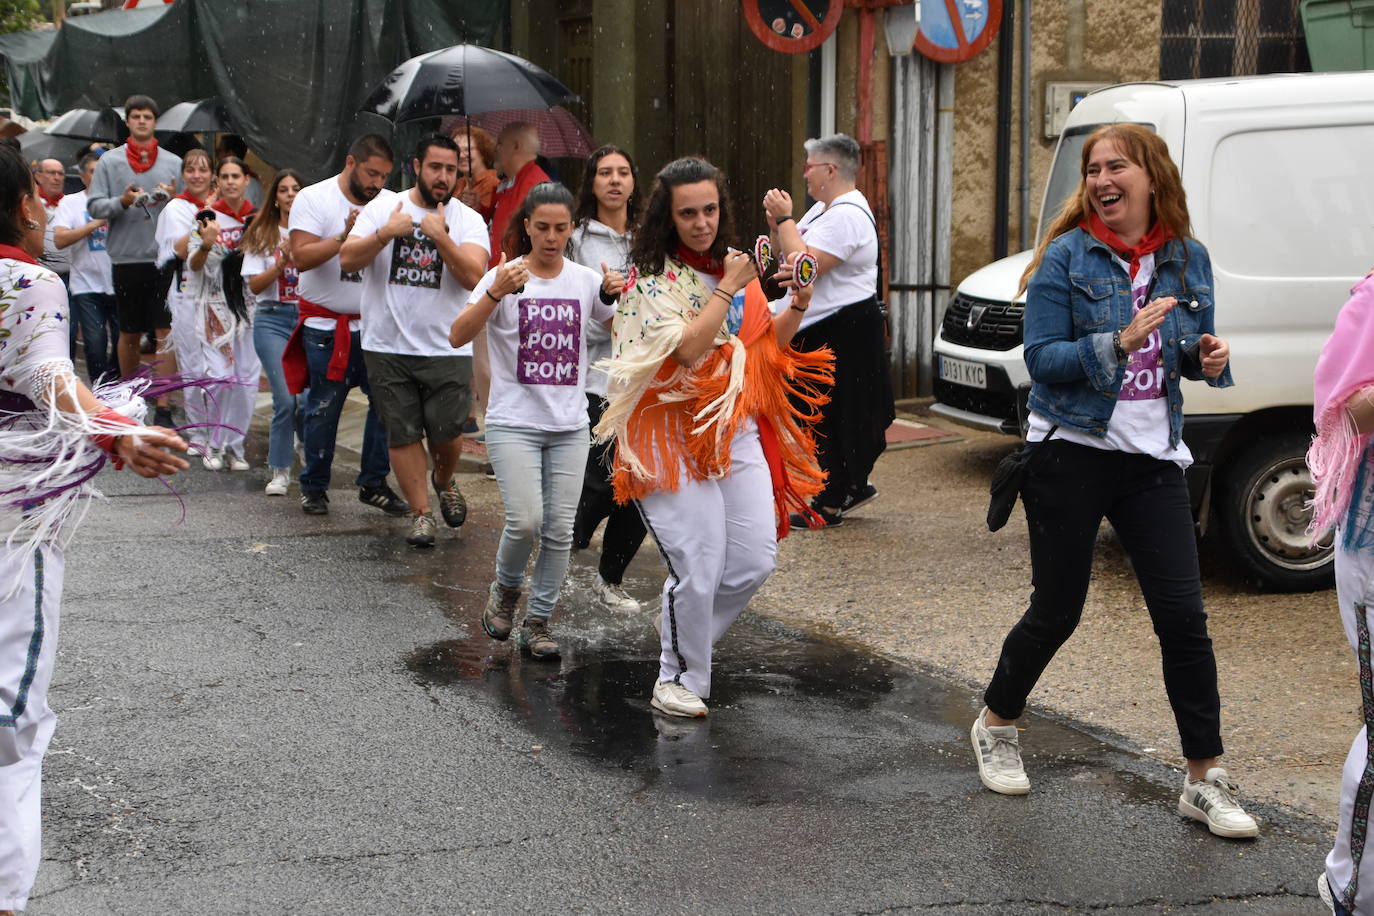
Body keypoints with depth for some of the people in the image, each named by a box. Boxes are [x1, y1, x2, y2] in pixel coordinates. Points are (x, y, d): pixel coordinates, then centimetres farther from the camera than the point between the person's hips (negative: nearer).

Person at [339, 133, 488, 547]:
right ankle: (421, 513, 15)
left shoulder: (467, 220, 2)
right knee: (403, 434, 3)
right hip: (387, 346, 1)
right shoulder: (382, 207, 5)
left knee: (446, 432, 0)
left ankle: (445, 481, 32)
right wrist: (385, 234, -20)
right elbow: (348, 259, -5)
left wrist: (440, 235, -22)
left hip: (446, 348, -1)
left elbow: (473, 276, -13)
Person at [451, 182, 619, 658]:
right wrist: (495, 294, -31)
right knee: (526, 520, -16)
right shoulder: (504, 277, -6)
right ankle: (505, 589, 14)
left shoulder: (586, 279, 5)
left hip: (569, 426, 3)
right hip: (514, 422, -3)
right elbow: (458, 336, -17)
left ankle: (538, 620, 14)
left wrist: (616, 298, -7)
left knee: (560, 529, 0)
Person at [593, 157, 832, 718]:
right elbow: (687, 349, -21)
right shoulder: (652, 281, -8)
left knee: (754, 561, 1)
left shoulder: (734, 267, 11)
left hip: (738, 431, 6)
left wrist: (799, 305, -1)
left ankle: (685, 636, 26)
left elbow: (766, 344, 16)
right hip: (676, 436, -6)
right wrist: (728, 288, -18)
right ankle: (678, 681, 12)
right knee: (699, 569, -9)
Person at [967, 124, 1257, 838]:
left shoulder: (1188, 258, 6)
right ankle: (996, 727, 32)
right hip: (1072, 453, -3)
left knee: (1183, 617, -3)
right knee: (1056, 610, 5)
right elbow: (1042, 357, -11)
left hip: (1153, 460, 3)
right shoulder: (1068, 257, -6)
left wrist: (1209, 358, -7)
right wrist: (1119, 343, -25)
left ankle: (1205, 781, 7)